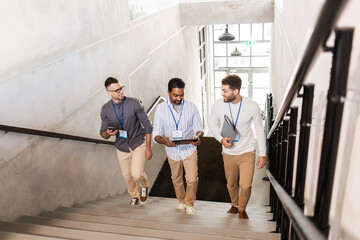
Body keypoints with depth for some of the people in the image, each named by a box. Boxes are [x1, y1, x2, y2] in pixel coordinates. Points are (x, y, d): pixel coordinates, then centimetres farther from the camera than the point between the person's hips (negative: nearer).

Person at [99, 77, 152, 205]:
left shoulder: (134, 103, -16)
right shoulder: (105, 109, -7)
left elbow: (147, 125, -9)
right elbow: (103, 133, 1)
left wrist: (148, 147, -11)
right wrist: (108, 133, -24)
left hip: (138, 144, -3)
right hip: (122, 147, 3)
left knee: (136, 174, -17)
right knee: (127, 176, 16)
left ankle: (144, 185, 20)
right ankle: (134, 196, 45)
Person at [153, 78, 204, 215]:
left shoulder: (191, 107, -10)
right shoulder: (161, 109, -11)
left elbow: (199, 128, -3)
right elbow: (156, 134, -11)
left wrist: (198, 137, -27)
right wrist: (164, 140, -33)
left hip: (189, 149, -1)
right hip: (172, 150, 1)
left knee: (192, 179, -5)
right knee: (176, 179, 19)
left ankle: (189, 203, 23)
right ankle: (181, 201, 46)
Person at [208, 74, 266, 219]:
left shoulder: (252, 106, -16)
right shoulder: (218, 105, -14)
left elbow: (259, 130, -3)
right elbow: (212, 124, 4)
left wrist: (262, 154, -2)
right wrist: (221, 139, -15)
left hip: (247, 152, -2)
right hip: (228, 152, 2)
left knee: (246, 186, -7)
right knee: (231, 184, 16)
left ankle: (242, 209, 25)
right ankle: (235, 204, 48)